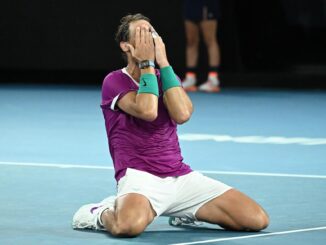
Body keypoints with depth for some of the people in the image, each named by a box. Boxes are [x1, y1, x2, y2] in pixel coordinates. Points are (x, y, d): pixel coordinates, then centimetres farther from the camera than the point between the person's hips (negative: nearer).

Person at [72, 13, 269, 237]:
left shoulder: (166, 77, 15)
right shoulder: (115, 82, -1)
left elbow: (182, 114, -8)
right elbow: (147, 111, -21)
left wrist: (163, 62, -7)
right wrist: (147, 63, -10)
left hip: (181, 176, 6)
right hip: (139, 177, -6)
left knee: (257, 219, -9)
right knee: (130, 225, -42)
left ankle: (185, 212, 15)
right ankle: (101, 214, -4)